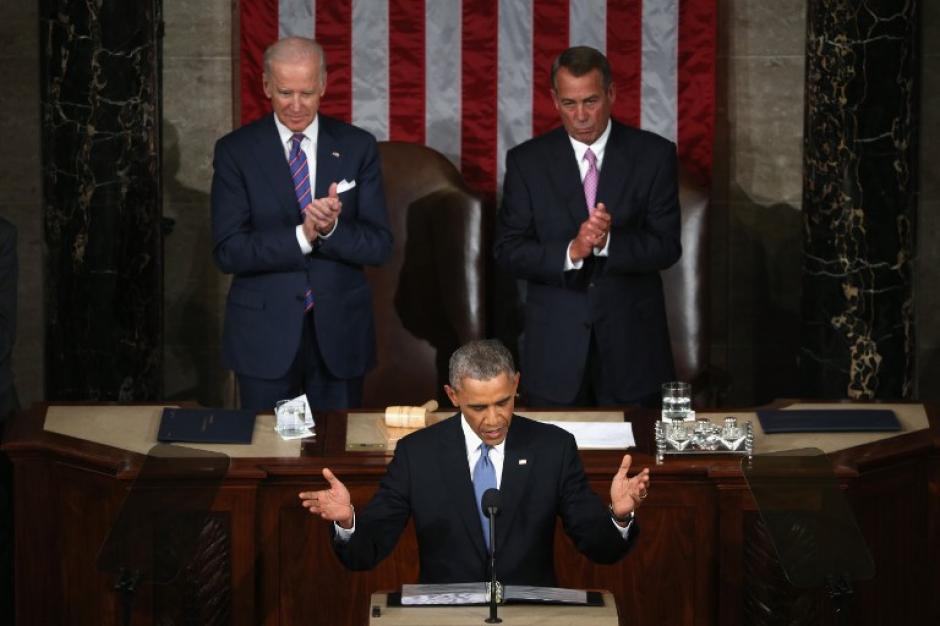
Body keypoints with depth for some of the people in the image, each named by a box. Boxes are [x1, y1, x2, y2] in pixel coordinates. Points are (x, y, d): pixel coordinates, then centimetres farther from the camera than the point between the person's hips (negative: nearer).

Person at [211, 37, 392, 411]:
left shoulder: (357, 147, 1)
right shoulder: (235, 151, -3)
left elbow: (379, 246, -2)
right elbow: (228, 251, -10)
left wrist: (331, 229, -22)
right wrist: (302, 236, -23)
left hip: (340, 329, 2)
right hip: (265, 332, -1)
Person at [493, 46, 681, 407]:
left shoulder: (654, 155, -1)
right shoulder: (526, 161, 1)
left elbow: (667, 247, -5)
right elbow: (507, 252, -3)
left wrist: (609, 241, -23)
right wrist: (571, 251, -20)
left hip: (632, 341, 0)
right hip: (555, 347, 0)